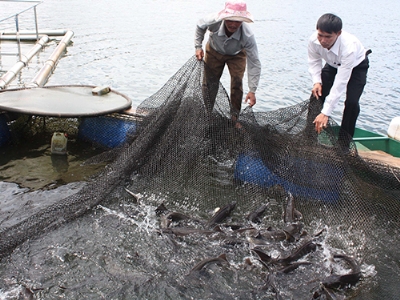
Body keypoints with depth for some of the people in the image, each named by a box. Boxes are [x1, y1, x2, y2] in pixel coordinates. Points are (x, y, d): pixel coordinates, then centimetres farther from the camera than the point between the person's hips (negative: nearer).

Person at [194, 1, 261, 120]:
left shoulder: (248, 36, -42)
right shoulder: (213, 21, -38)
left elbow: (254, 64, -36)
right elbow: (200, 26, -10)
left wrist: (252, 91, -39)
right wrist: (198, 46, -13)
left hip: (236, 55, -1)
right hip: (214, 51, 2)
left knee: (237, 83, -13)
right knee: (210, 81, 7)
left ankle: (235, 117, 3)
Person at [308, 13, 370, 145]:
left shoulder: (349, 47, -45)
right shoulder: (314, 40, -33)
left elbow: (340, 83, -45)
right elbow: (314, 61, -10)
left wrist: (325, 113, -46)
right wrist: (316, 82, -29)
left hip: (356, 66, -4)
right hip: (333, 65, 5)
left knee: (351, 101, -20)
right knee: (317, 94, -10)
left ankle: (344, 141, 0)